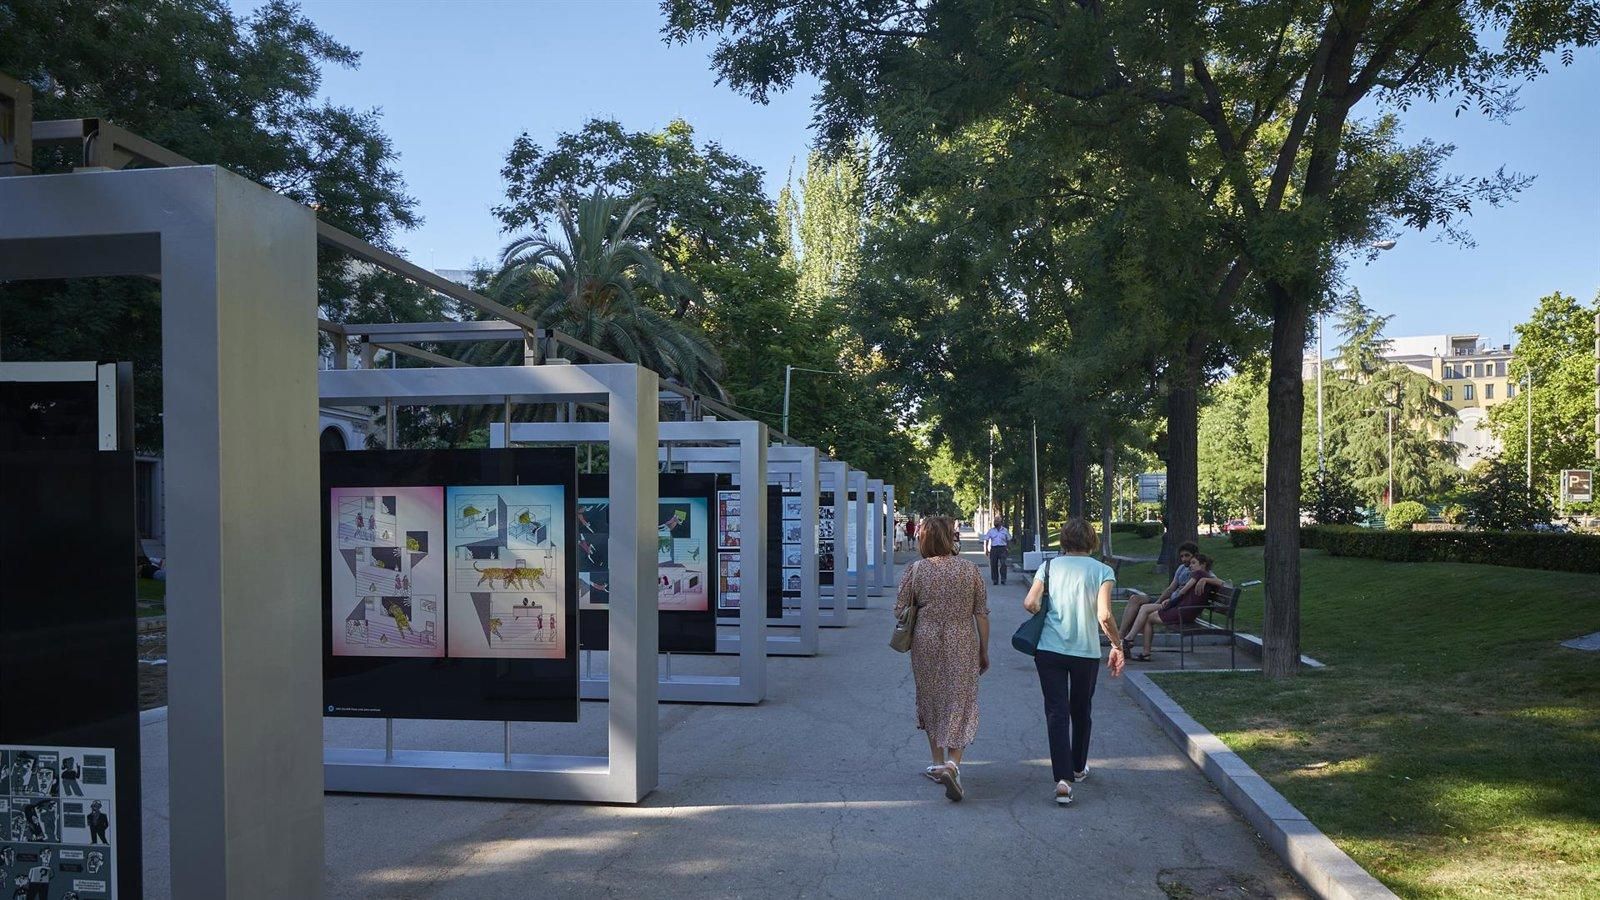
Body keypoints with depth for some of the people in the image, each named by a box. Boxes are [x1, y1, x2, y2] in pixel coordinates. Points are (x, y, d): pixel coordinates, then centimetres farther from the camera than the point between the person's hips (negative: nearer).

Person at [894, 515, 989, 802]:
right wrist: (984, 651, 11)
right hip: (962, 644, 0)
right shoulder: (969, 569, -1)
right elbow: (982, 614, 1)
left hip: (926, 642, 0)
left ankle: (938, 762, 26)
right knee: (960, 703, 4)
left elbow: (900, 610, -2)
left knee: (930, 702, 17)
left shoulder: (915, 570, -5)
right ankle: (952, 763, -13)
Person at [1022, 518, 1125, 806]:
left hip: (1049, 649, 0)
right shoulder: (1102, 571, -5)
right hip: (1086, 652, 0)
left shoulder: (1049, 566, 1)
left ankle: (1063, 778, -13)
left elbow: (1029, 603, -9)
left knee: (1057, 712, 1)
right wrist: (1117, 645, -2)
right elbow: (1104, 616, -15)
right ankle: (1078, 768, 38)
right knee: (1081, 710, 20)